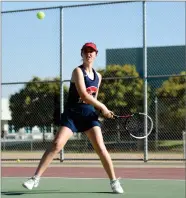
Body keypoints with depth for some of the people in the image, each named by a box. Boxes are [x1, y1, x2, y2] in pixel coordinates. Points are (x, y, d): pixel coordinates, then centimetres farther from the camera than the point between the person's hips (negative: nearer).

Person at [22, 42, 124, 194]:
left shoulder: (98, 76, 13)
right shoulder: (78, 71, -7)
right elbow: (83, 95, -17)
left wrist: (103, 111, 5)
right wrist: (102, 107, -12)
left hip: (90, 115, 4)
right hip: (72, 114, -4)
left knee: (101, 148, -9)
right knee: (57, 144, -16)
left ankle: (114, 182, 3)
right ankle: (35, 178, -10)